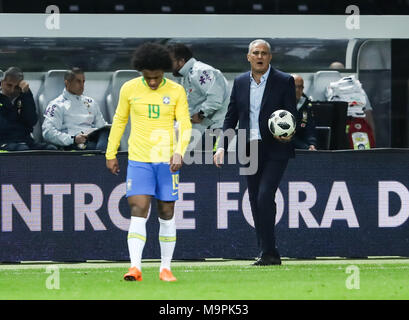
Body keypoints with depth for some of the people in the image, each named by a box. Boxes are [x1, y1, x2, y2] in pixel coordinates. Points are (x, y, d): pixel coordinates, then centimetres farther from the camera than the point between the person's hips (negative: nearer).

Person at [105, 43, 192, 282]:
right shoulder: (129, 89, 2)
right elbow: (119, 121, 13)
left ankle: (166, 268, 15)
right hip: (138, 160, -1)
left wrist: (179, 152, -20)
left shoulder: (176, 91, 0)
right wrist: (111, 154, 12)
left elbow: (185, 125, -3)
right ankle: (135, 268, -19)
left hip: (167, 161, 1)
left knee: (167, 214, 5)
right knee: (138, 212, -12)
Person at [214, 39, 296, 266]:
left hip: (274, 150, -5)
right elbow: (231, 117, 13)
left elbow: (292, 116, -2)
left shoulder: (284, 81, -1)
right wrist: (222, 146, 2)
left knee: (264, 196, -18)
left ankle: (268, 252, -11)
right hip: (249, 150, 5)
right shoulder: (240, 83, 11)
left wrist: (288, 134, -23)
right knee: (255, 202, 6)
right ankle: (269, 255, 13)